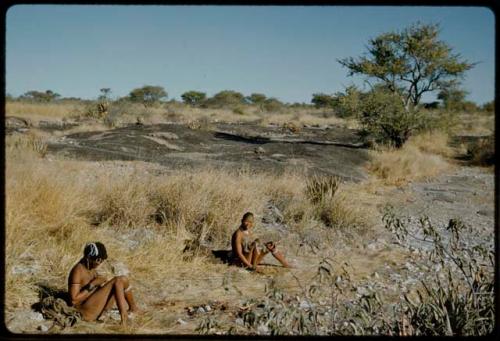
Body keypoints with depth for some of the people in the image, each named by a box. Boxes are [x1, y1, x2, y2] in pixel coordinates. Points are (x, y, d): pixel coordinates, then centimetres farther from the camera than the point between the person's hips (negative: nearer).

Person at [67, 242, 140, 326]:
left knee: (123, 280, 0)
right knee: (118, 281, -18)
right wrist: (92, 285, -21)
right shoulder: (78, 271, -19)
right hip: (87, 312, -9)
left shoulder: (90, 267, 8)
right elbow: (74, 300, -22)